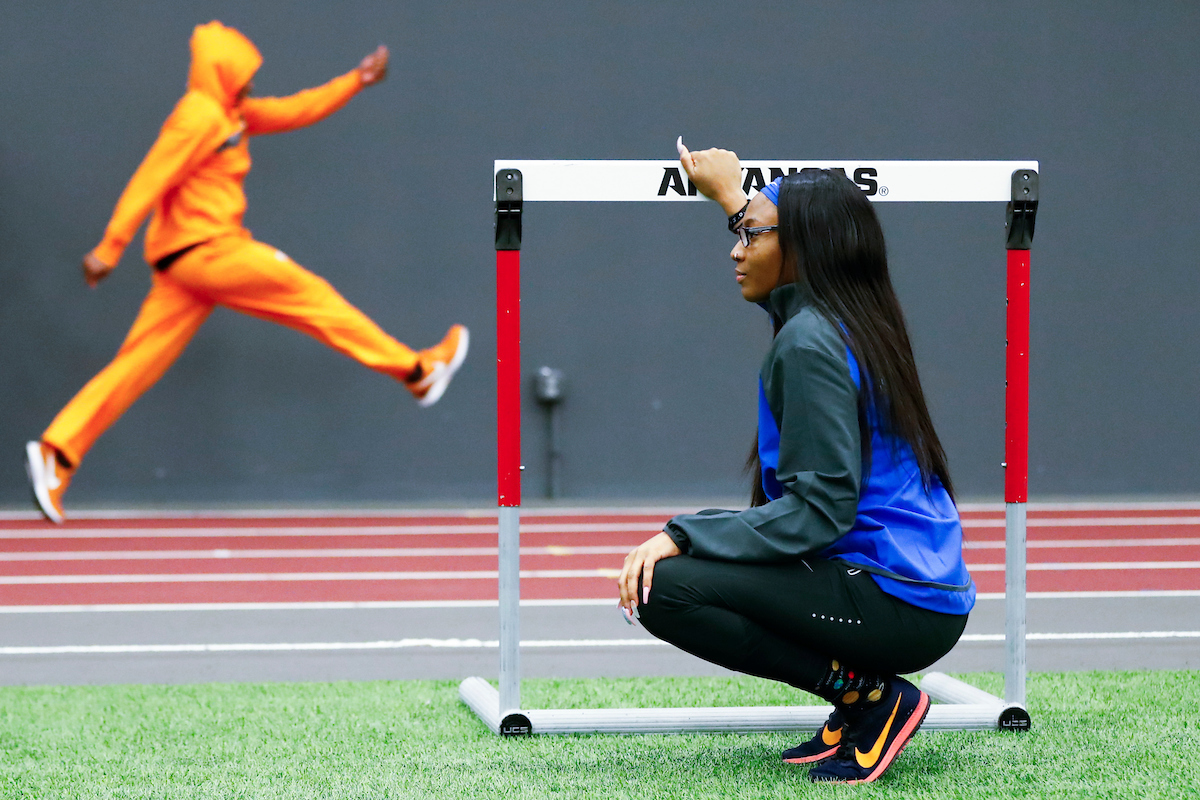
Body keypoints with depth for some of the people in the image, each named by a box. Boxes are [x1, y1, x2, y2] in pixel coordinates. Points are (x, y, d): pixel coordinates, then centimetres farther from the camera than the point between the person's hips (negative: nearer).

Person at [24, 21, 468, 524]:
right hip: (203, 251, -10)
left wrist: (357, 81, 23)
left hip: (192, 260, 10)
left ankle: (57, 451, -4)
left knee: (139, 362, 3)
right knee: (311, 296, 0)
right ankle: (418, 371, 10)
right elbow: (150, 181, -19)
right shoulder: (200, 116, -13)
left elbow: (294, 111, 25)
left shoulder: (231, 114, 18)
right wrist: (110, 248, -24)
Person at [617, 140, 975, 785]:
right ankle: (862, 705, 12)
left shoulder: (810, 341, -15)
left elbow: (819, 509, -21)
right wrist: (733, 198, 47)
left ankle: (871, 695, -10)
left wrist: (681, 538, -20)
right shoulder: (854, 319, 12)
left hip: (897, 606, -10)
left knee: (663, 586, -18)